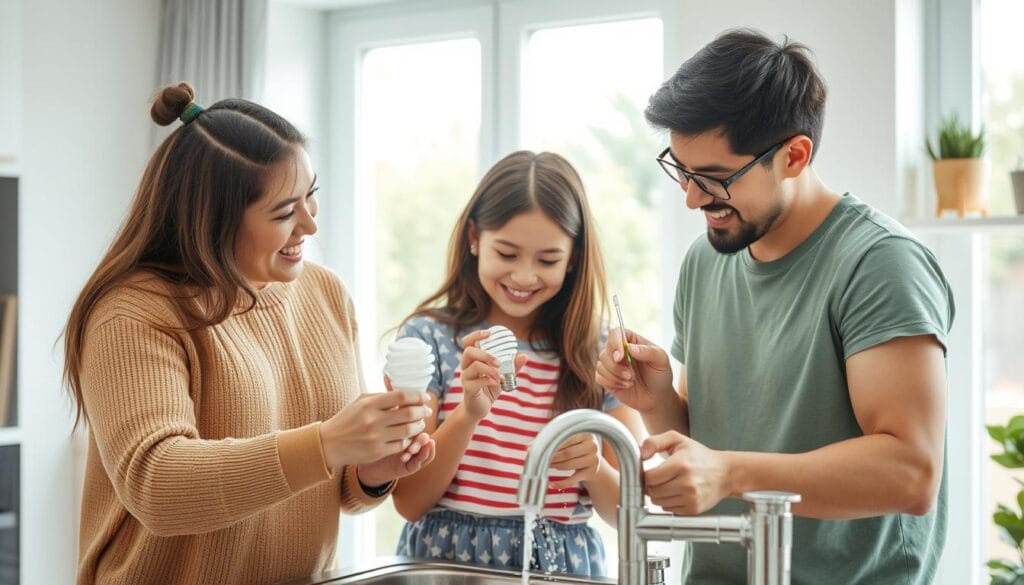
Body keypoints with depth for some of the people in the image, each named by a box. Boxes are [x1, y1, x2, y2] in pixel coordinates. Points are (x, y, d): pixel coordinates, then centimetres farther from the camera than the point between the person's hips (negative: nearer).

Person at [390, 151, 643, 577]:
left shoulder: (600, 353, 4)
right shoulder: (428, 337, -1)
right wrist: (468, 413, -18)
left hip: (565, 566, 1)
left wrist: (595, 469, -15)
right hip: (449, 559, -1)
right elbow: (409, 501, -5)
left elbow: (630, 511, 4)